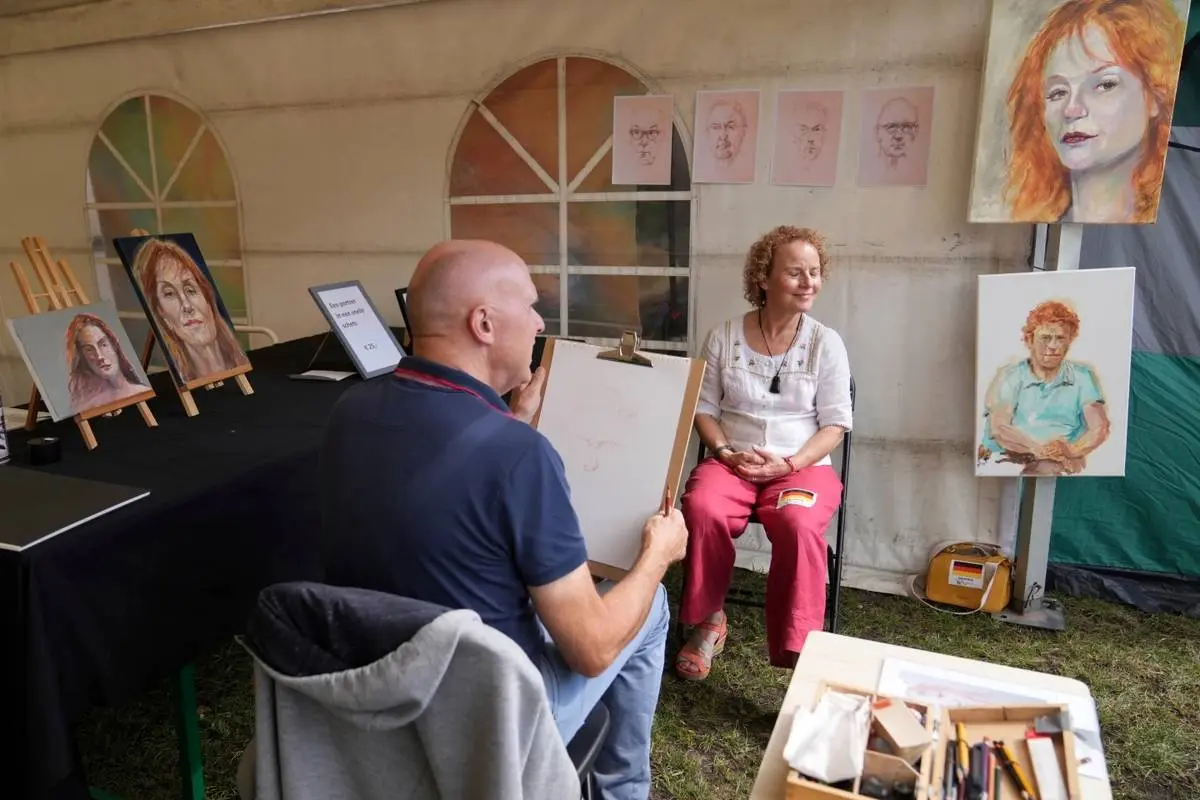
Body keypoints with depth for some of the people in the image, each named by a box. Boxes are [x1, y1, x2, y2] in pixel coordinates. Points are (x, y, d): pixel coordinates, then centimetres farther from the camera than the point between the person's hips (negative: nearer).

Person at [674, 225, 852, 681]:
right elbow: (704, 408, 7)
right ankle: (709, 620, -7)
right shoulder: (724, 337, 3)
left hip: (804, 466, -1)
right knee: (702, 509, -32)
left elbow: (835, 423, 0)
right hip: (732, 463, 1)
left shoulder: (826, 343, 1)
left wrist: (789, 464, -15)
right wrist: (726, 453, -11)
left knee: (799, 524, -35)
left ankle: (798, 650, -20)